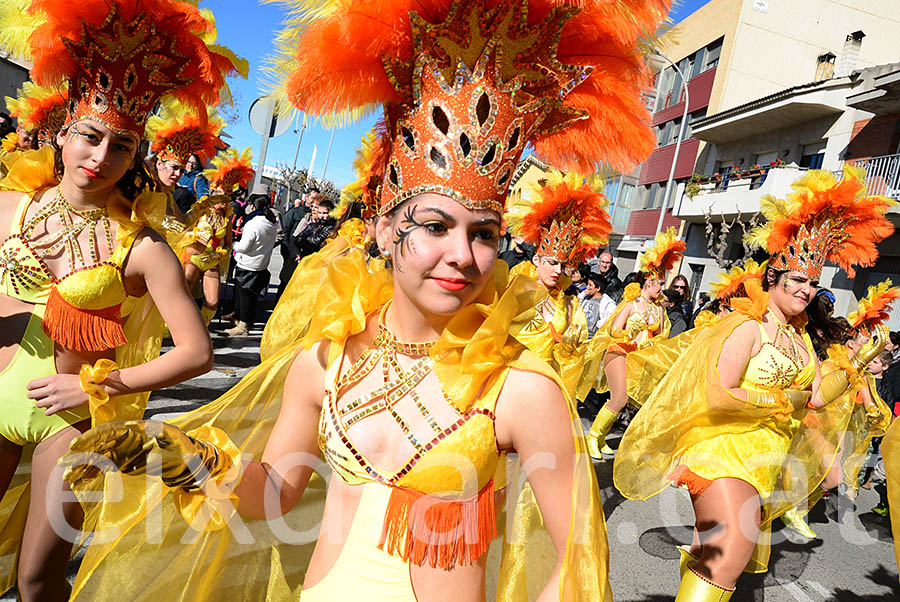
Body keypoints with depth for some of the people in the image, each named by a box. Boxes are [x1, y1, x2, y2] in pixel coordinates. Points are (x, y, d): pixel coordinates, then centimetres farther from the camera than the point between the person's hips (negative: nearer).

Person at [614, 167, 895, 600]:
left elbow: (817, 395, 16)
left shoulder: (800, 336, 14)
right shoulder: (747, 327, -13)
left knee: (723, 549, 14)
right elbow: (718, 395, -22)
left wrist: (857, 363, 4)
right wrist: (783, 401, -13)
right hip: (723, 449, -9)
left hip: (765, 464, 9)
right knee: (730, 551, -23)